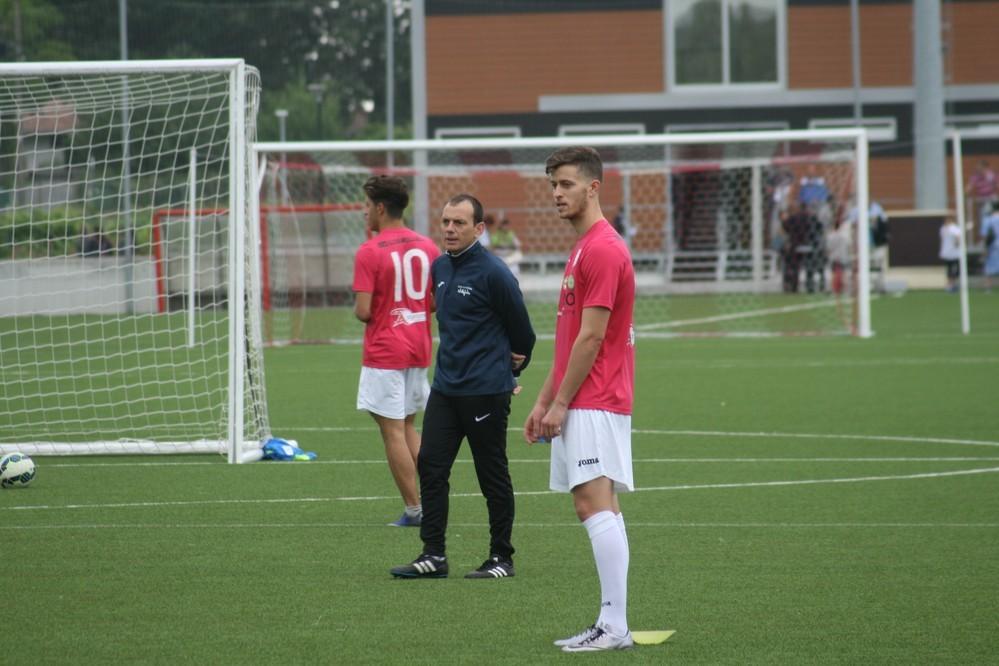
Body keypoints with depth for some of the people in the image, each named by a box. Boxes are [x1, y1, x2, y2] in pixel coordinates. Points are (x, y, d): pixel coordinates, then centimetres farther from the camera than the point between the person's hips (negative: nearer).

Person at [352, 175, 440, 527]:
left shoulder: (369, 251, -14)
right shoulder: (428, 247, 5)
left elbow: (363, 311, -17)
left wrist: (358, 311, 4)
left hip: (383, 352, -6)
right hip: (419, 349, 6)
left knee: (392, 430, 0)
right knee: (408, 425, 19)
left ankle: (414, 509, 0)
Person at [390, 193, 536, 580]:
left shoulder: (493, 272, -14)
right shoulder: (439, 268, 9)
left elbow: (521, 330, -3)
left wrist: (512, 367, 11)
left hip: (485, 392, -7)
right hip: (446, 386, 7)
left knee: (493, 475, 2)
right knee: (430, 466, 2)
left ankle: (501, 558, 10)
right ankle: (433, 555, 5)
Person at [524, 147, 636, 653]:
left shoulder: (603, 249, -14)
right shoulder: (583, 247, 19)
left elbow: (591, 336, -17)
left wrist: (560, 403, -14)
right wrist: (544, 400, 20)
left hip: (594, 402, -10)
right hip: (585, 403, 10)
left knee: (595, 504, -14)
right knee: (594, 507, 8)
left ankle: (614, 626, -17)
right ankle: (611, 624, 8)